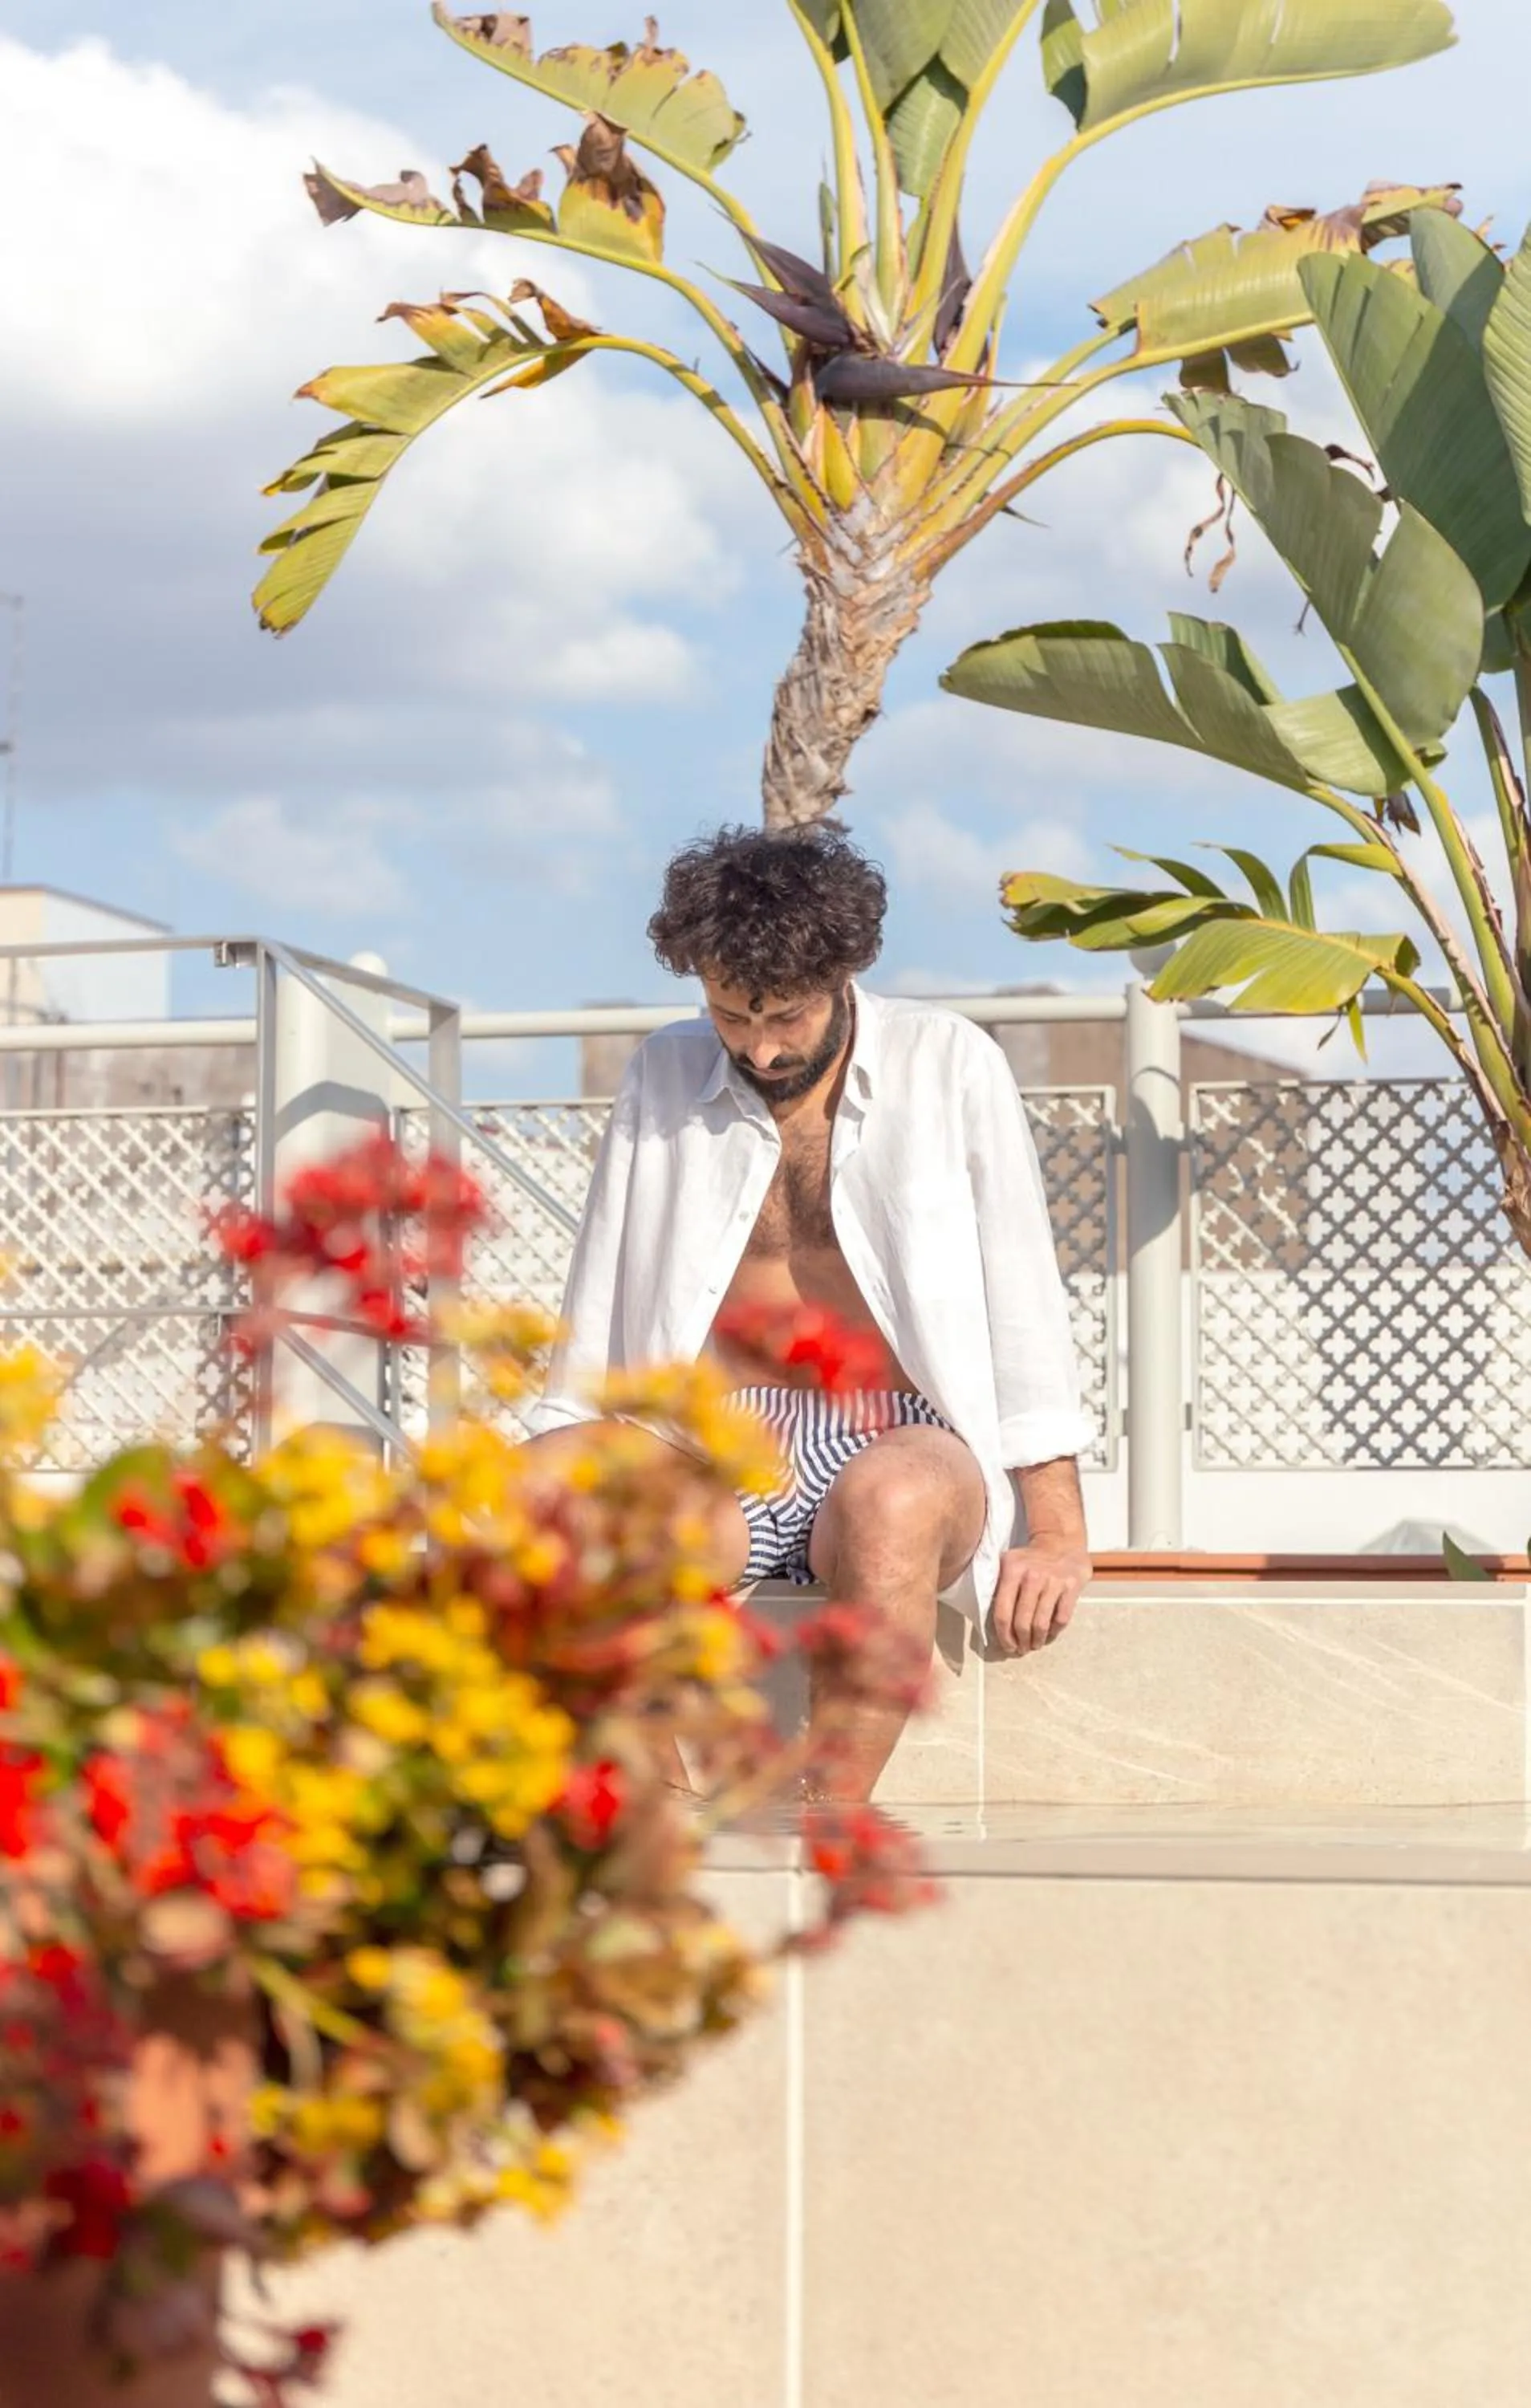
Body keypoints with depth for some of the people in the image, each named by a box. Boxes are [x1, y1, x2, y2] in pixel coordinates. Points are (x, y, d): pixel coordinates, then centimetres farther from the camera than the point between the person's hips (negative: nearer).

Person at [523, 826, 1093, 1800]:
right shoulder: (664, 1081, 13)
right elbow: (601, 1306, 15)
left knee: (889, 1499, -40)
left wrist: (1058, 1533, -4)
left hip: (905, 1444, -2)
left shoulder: (945, 1066, 4)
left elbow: (1021, 1296, 3)